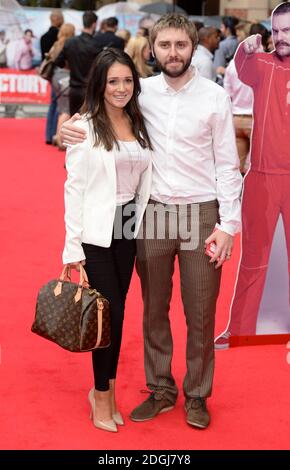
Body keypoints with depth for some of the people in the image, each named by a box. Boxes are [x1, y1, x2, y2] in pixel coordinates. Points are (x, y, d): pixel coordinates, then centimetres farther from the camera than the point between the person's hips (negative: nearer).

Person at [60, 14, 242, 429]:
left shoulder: (215, 96, -4)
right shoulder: (142, 91, 1)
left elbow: (227, 164, -2)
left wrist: (228, 224, -8)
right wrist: (68, 128, -11)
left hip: (202, 213, -2)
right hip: (153, 212, 2)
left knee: (200, 314, 7)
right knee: (154, 310, 12)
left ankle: (197, 394, 25)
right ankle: (160, 389, 29)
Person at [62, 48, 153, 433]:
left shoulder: (139, 125, 7)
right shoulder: (86, 127, -9)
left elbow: (143, 182, 11)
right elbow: (74, 187, -9)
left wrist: (140, 227, 7)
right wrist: (72, 245, -11)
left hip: (127, 230, 5)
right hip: (96, 233, -5)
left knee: (115, 311, 10)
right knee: (112, 311, -2)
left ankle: (105, 390, 24)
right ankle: (102, 394, 16)